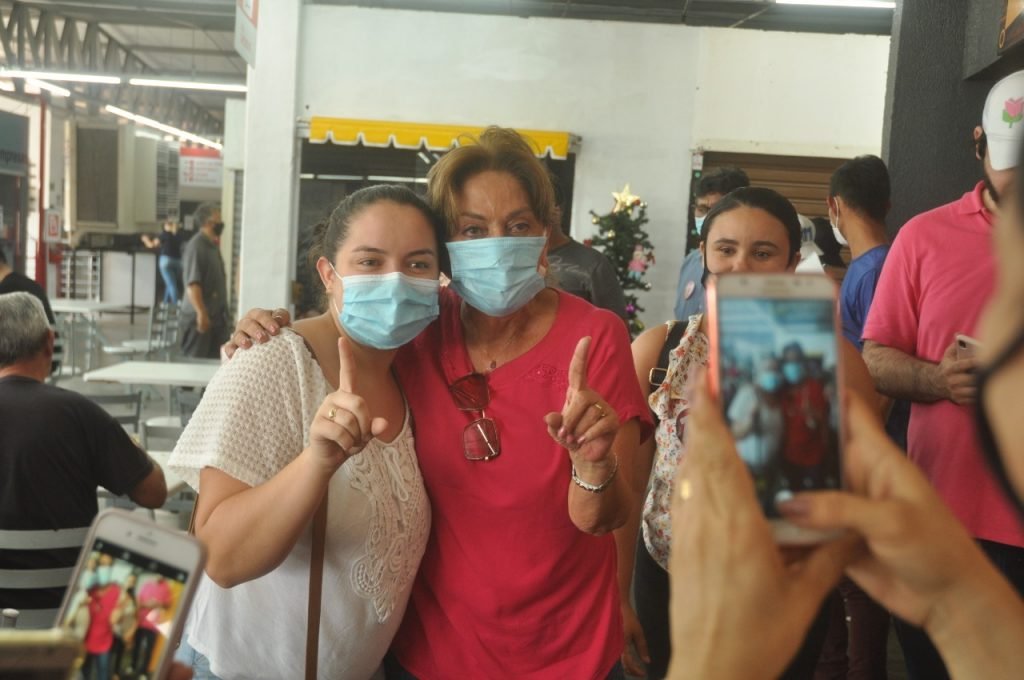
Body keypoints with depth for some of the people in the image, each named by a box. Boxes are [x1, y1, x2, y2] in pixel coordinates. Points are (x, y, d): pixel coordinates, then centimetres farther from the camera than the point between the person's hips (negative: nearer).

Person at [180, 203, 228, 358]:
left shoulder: (213, 246, 13)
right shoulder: (196, 246, -15)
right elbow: (192, 284, -22)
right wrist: (201, 313, -26)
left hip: (216, 315, 9)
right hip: (200, 316, -9)